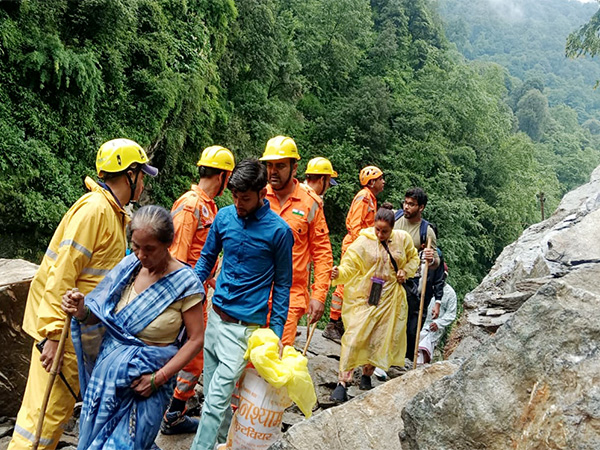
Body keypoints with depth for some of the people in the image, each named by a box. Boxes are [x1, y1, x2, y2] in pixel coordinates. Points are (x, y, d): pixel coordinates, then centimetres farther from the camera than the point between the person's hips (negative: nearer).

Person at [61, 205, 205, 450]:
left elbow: (195, 339, -12)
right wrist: (83, 313, -21)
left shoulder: (184, 283, -16)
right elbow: (102, 316, 2)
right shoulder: (129, 265, -6)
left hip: (146, 378, -5)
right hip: (108, 369, 5)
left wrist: (159, 378, -17)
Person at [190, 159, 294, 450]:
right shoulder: (224, 216, 1)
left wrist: (276, 332, -2)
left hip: (244, 327, -5)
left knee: (216, 400, -6)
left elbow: (282, 284, -2)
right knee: (212, 391, 17)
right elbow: (207, 257, 15)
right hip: (215, 315, 6)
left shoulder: (278, 231, -11)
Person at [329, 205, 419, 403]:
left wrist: (406, 271, 2)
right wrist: (338, 273, -35)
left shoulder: (403, 239, 4)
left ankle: (367, 376, 27)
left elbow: (413, 258, 21)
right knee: (355, 337, -13)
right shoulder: (363, 242, -8)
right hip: (364, 296, -3)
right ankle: (342, 382, -9)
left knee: (381, 339, 6)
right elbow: (349, 265, -14)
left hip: (390, 297, 4)